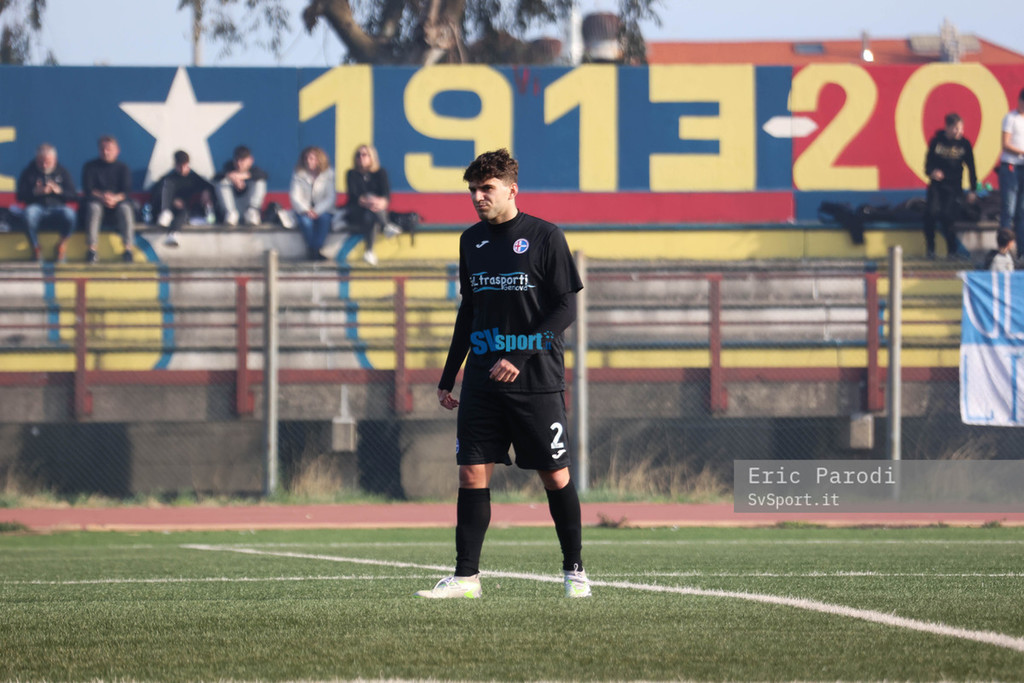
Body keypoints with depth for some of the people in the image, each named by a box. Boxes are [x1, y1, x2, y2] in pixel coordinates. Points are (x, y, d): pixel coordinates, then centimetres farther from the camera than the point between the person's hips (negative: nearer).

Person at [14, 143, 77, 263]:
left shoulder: (62, 172, 9)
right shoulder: (29, 173, 6)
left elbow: (74, 196, 4)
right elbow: (20, 196, -1)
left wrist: (59, 191, -15)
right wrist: (35, 192, -18)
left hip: (57, 207, 1)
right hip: (37, 207, -1)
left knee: (69, 213, -33)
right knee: (29, 213, -37)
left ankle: (62, 244, -5)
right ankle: (35, 247, -16)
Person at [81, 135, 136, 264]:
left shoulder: (123, 168, 9)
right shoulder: (90, 167, 8)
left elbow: (127, 192, -3)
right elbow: (87, 190, -2)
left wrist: (115, 198, -25)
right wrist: (102, 196, -21)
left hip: (118, 201, 0)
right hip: (97, 200, 0)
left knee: (125, 208, -34)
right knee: (93, 207, -36)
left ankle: (128, 248, -37)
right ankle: (91, 250, -41)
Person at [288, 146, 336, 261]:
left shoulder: (328, 175, -2)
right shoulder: (299, 175, 1)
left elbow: (331, 197, -8)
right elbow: (295, 197, -5)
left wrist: (317, 211, -24)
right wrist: (306, 210, -24)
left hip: (322, 210, 0)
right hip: (304, 209, 0)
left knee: (324, 218, -34)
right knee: (305, 220, -33)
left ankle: (315, 250, -31)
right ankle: (316, 251, -24)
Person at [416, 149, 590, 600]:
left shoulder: (544, 237, -5)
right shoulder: (471, 241, 11)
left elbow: (566, 309, -7)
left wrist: (519, 358, -17)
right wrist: (448, 378, 18)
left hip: (536, 381, -5)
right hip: (482, 382, 5)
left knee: (555, 477, 0)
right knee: (472, 474, -3)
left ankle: (574, 570, 14)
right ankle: (466, 576, -1)